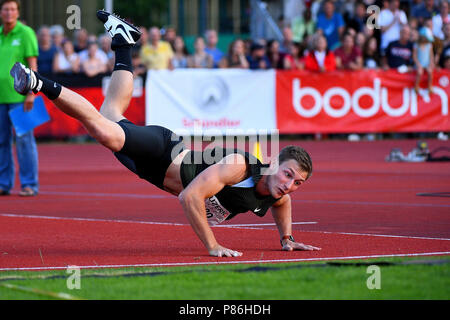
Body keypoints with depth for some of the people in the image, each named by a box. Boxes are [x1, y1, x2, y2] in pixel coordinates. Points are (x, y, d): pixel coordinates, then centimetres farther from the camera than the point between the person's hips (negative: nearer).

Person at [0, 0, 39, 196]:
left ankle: (29, 185, -1)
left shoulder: (26, 33, -2)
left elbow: (33, 64, -6)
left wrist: (31, 93, -13)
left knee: (24, 139, -5)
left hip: (19, 97, -5)